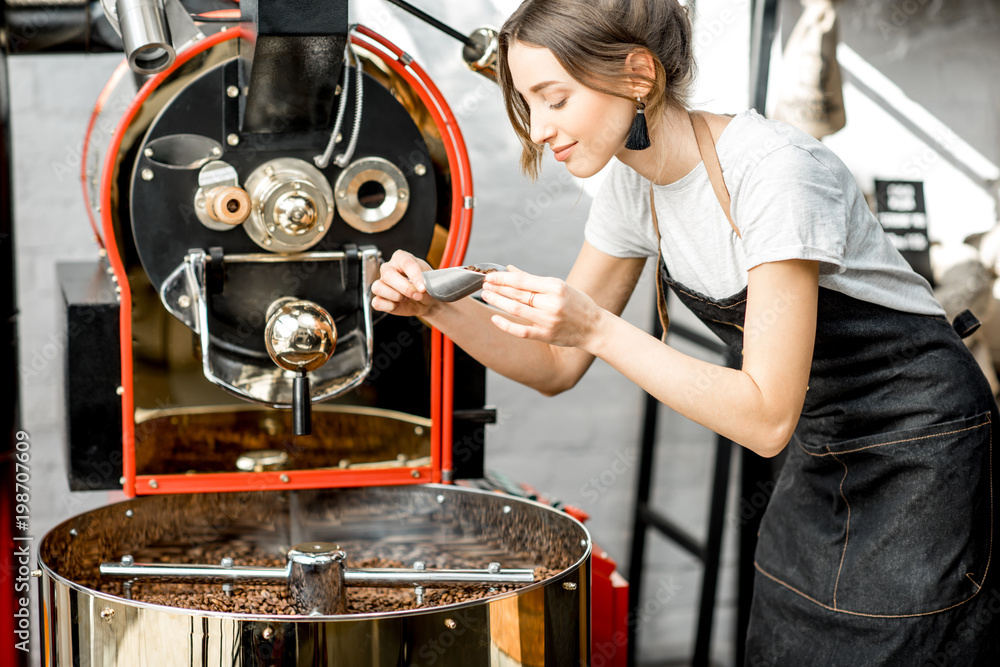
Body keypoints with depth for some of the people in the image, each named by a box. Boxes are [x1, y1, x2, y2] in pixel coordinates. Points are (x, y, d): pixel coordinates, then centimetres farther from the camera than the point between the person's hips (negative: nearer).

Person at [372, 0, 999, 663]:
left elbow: (767, 419, -31)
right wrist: (438, 305, -15)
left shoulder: (773, 170, -30)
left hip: (919, 440, -7)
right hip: (820, 452, 7)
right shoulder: (634, 182, -6)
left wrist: (598, 328, -35)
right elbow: (556, 366, 1)